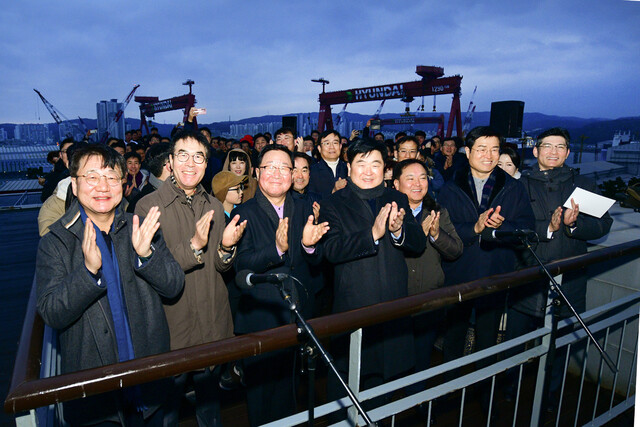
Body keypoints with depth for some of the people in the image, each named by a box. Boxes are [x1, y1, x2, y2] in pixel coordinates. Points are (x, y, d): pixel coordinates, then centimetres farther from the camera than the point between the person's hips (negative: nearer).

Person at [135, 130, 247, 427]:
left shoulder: (214, 206, 4)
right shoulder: (148, 207, -12)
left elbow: (223, 267, 7)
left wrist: (226, 247, -14)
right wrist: (194, 245, -28)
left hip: (214, 327, 4)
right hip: (171, 330, -4)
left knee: (210, 401, 23)